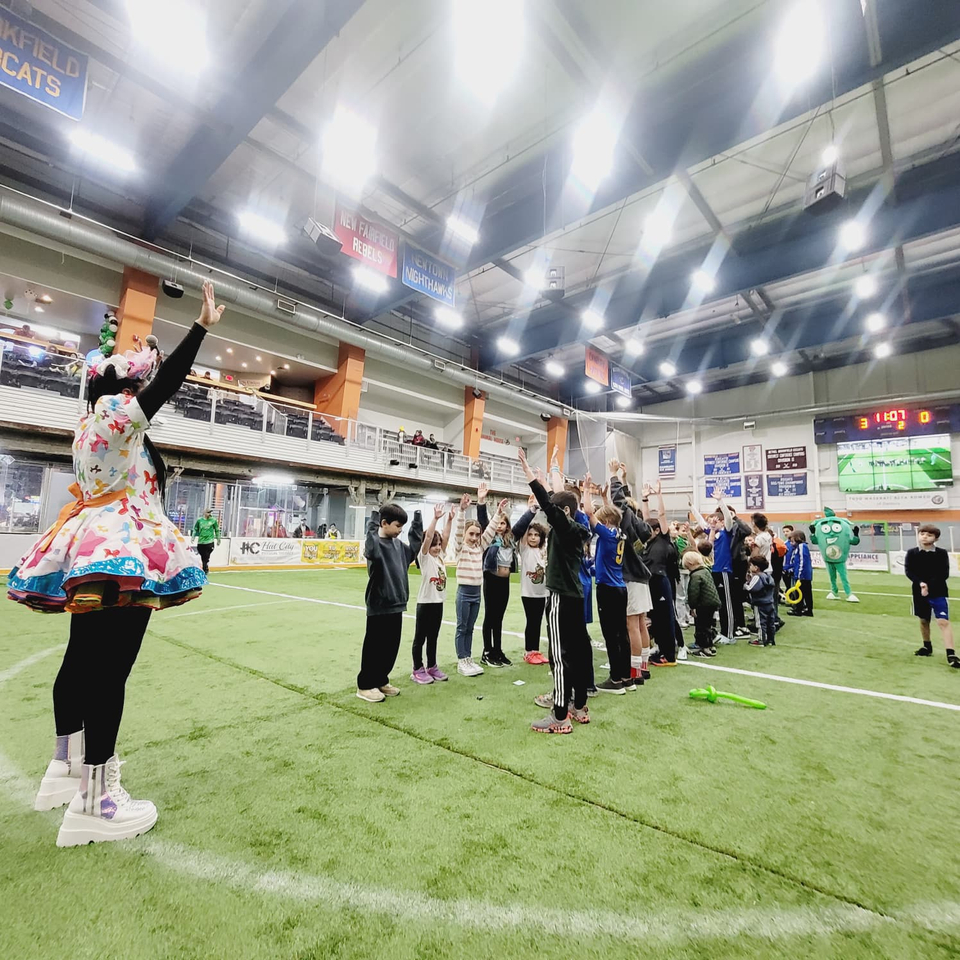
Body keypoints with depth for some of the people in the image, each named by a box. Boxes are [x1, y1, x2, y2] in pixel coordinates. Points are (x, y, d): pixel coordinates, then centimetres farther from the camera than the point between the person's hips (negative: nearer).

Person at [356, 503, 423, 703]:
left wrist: (417, 519, 17)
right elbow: (372, 550, -38)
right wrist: (375, 517, -43)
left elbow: (414, 547, 24)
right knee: (374, 647, 6)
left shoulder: (398, 544, 8)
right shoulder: (374, 543, -15)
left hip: (396, 605, 8)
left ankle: (381, 681, 32)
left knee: (391, 647, 16)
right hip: (379, 606, -8)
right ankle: (365, 685, 22)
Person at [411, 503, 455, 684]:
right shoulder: (424, 557, -8)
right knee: (420, 637, 5)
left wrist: (450, 520, -9)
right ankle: (417, 670, 14)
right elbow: (428, 537, -21)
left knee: (433, 637, 16)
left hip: (439, 602, 6)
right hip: (425, 602, -6)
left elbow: (445, 537, -1)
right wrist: (435, 518, -28)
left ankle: (432, 667, 26)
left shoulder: (440, 556, 9)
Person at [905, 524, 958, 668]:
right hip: (919, 592, 3)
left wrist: (929, 586, -20)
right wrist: (921, 583, -22)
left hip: (938, 592, -2)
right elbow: (908, 571, -6)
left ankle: (951, 654, -14)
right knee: (923, 620, 15)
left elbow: (944, 574, -10)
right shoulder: (912, 553, 0)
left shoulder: (942, 553, -4)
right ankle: (927, 647, 32)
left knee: (943, 621, -13)